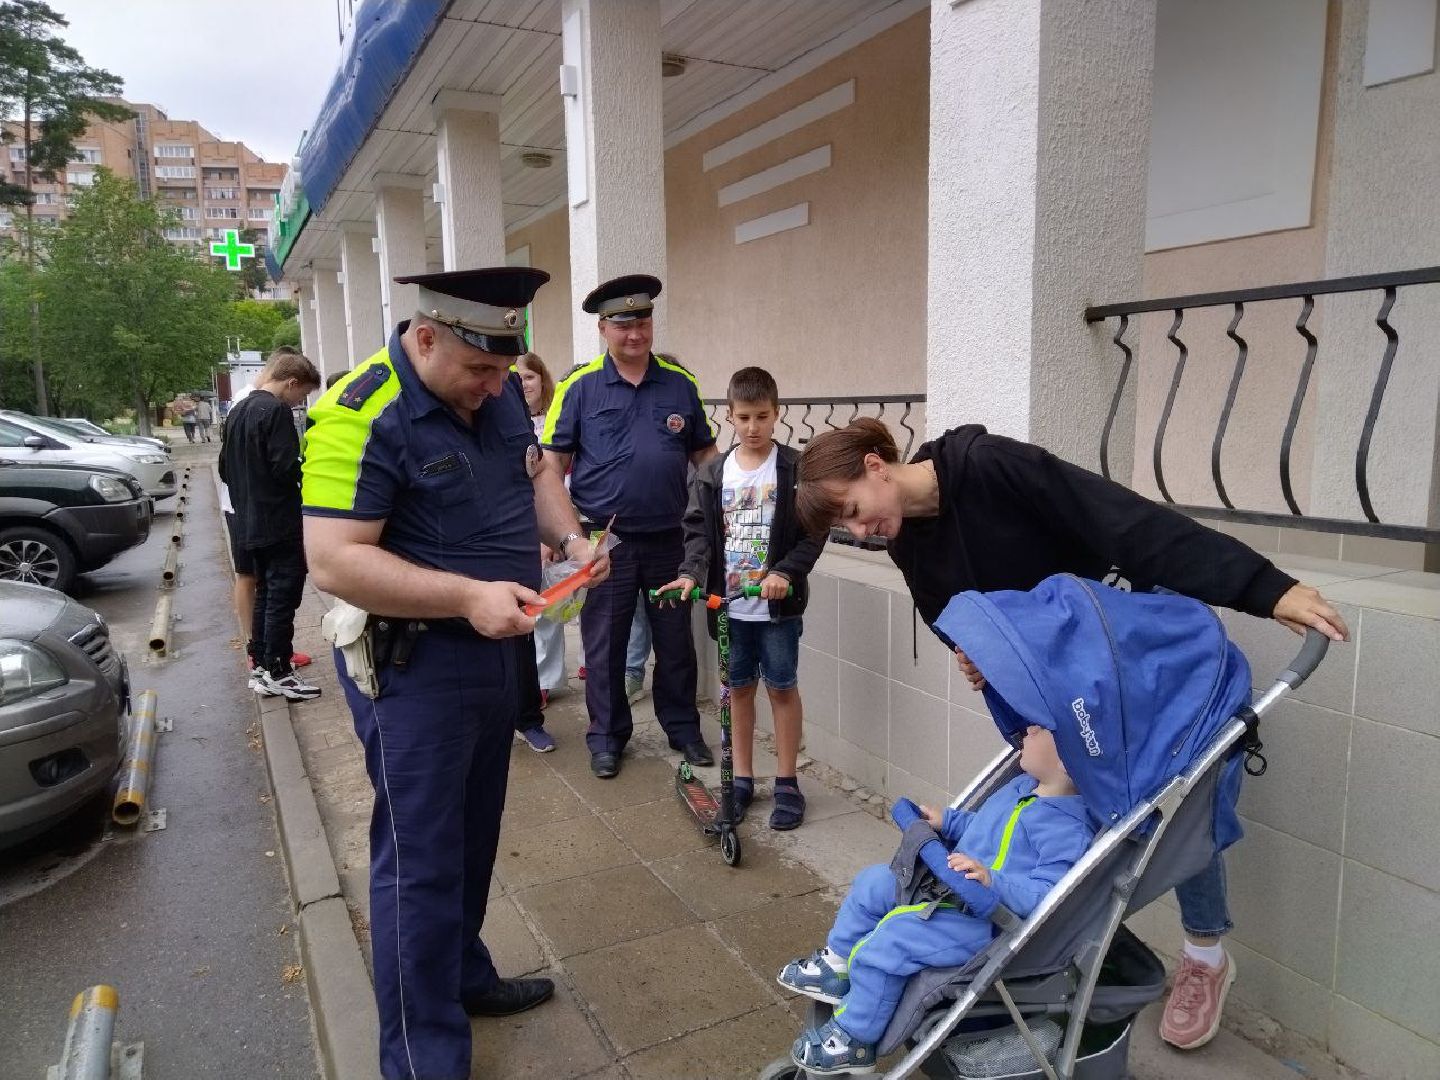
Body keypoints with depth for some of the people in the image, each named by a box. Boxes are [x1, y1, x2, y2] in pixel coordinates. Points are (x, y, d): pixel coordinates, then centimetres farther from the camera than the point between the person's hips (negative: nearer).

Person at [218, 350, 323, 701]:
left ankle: (260, 665, 22)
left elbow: (225, 469, 18)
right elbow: (287, 467, -21)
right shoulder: (276, 410, -15)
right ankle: (278, 672, 2)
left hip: (250, 524, 9)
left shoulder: (237, 412, 13)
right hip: (280, 524, -9)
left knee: (264, 593, 16)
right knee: (283, 596, -3)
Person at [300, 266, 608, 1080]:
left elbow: (534, 470, 16)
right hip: (414, 662, -8)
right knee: (422, 860, 2)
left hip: (495, 648, 8)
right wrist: (468, 595, -31)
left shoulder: (498, 391, 3)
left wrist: (569, 535, -3)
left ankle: (463, 975, 41)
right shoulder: (363, 416, -21)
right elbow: (335, 561, -25)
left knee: (474, 837, 21)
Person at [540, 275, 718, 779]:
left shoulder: (680, 384, 5)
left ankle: (682, 728, 31)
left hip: (668, 538, 2)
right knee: (604, 644, 9)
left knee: (676, 640, 14)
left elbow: (705, 454, 11)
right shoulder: (579, 386, -3)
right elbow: (554, 461, -2)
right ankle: (607, 736, 26)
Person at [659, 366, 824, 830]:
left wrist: (785, 571, -21)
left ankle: (786, 781, 21)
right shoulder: (712, 474, 4)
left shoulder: (795, 468, -5)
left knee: (782, 688, 8)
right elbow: (698, 530, 1)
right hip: (729, 604, 3)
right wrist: (690, 572, -16)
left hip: (778, 605, -3)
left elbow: (813, 533, -7)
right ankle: (742, 778, 27)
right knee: (739, 688, 13)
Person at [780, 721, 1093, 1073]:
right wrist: (948, 821, 14)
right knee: (873, 882, 13)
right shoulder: (1024, 787, 4)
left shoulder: (1067, 829, -24)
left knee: (886, 942, -20)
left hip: (982, 920, -10)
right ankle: (838, 965, 30)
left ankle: (853, 1040, 1)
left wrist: (991, 881, -40)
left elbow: (1047, 894, -31)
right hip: (947, 887, 10)